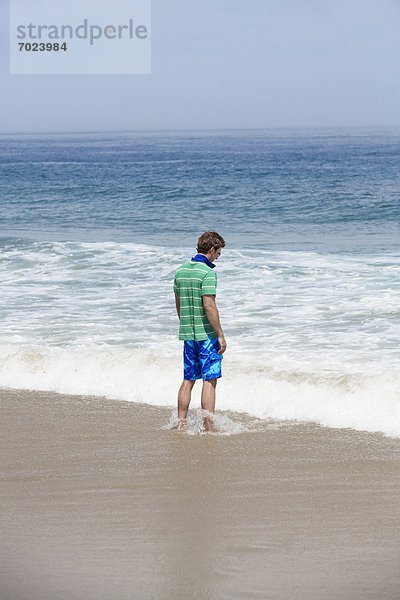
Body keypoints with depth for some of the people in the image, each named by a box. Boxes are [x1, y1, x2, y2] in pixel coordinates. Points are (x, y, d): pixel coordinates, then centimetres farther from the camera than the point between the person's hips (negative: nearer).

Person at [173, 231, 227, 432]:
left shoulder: (180, 271, 9)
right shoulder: (207, 272, -14)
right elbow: (209, 306, -19)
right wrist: (221, 335, -15)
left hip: (187, 333, 7)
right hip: (207, 334, -7)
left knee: (188, 379, 13)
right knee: (209, 379, -2)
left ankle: (182, 423, 13)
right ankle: (209, 426, -4)